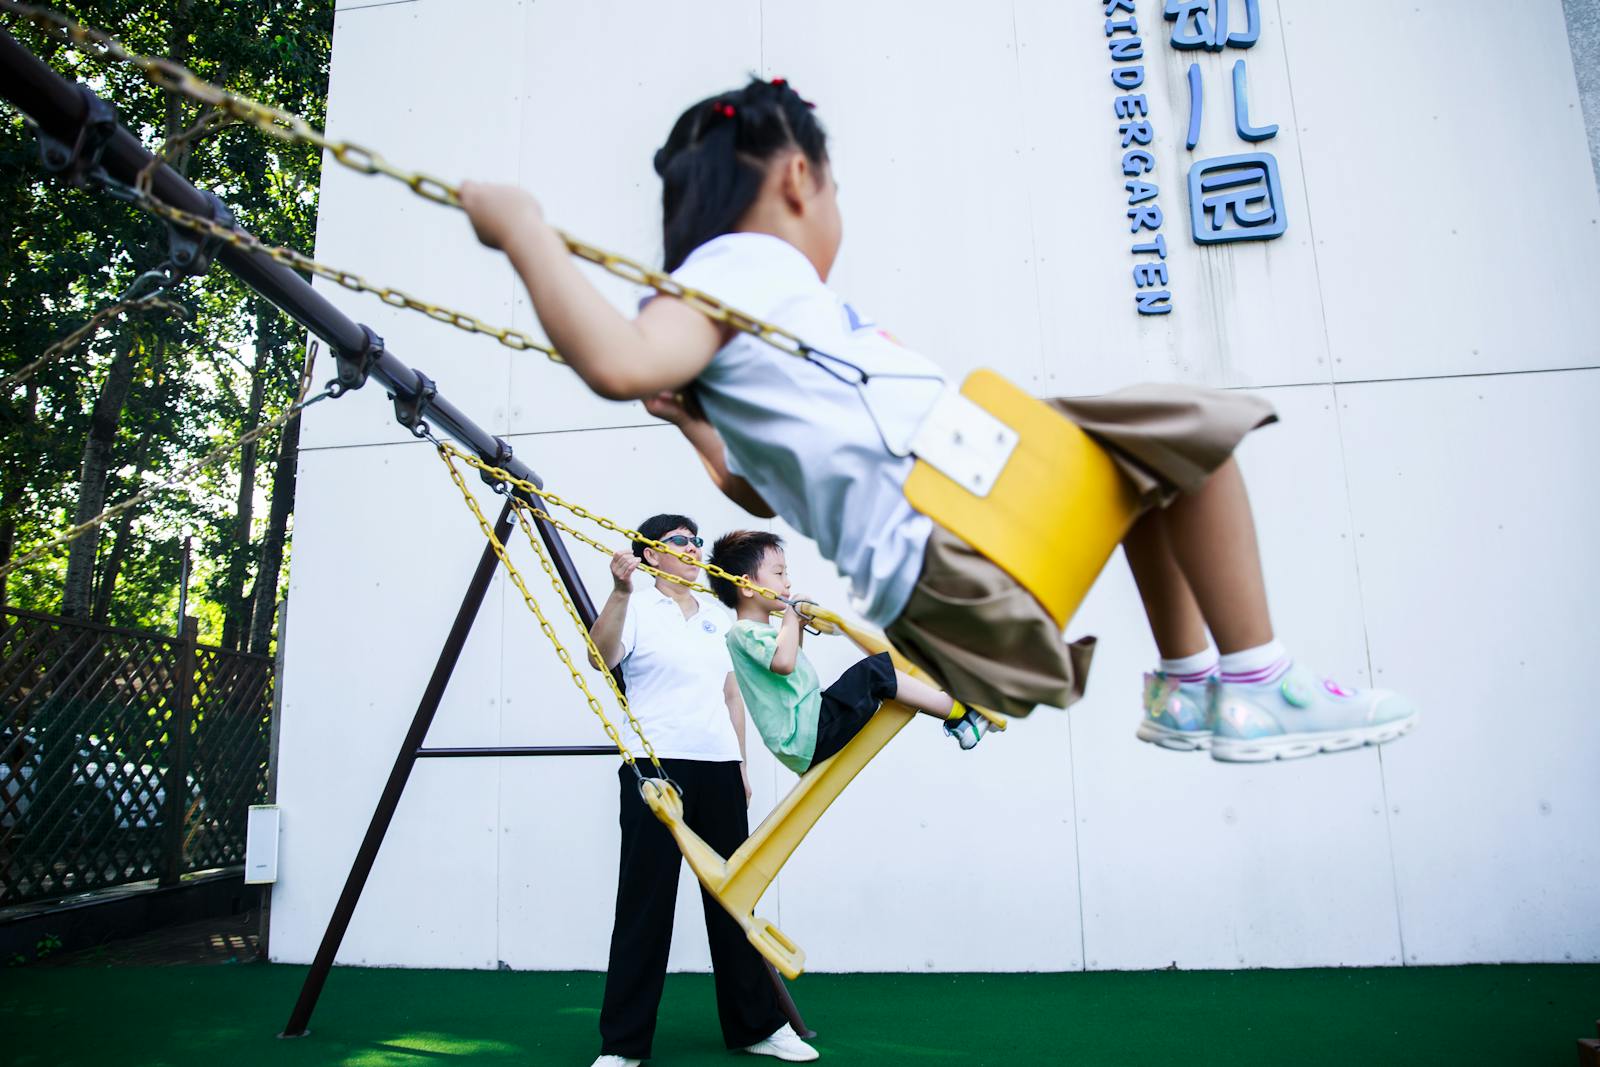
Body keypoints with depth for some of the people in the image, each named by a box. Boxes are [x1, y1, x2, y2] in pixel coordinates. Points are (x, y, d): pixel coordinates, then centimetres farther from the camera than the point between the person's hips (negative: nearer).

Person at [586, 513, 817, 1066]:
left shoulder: (716, 616, 15)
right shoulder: (637, 610, -2)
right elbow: (601, 657, -23)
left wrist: (741, 765, 15)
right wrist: (620, 592, -37)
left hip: (718, 769, 6)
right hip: (656, 768, -5)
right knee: (645, 901, 0)